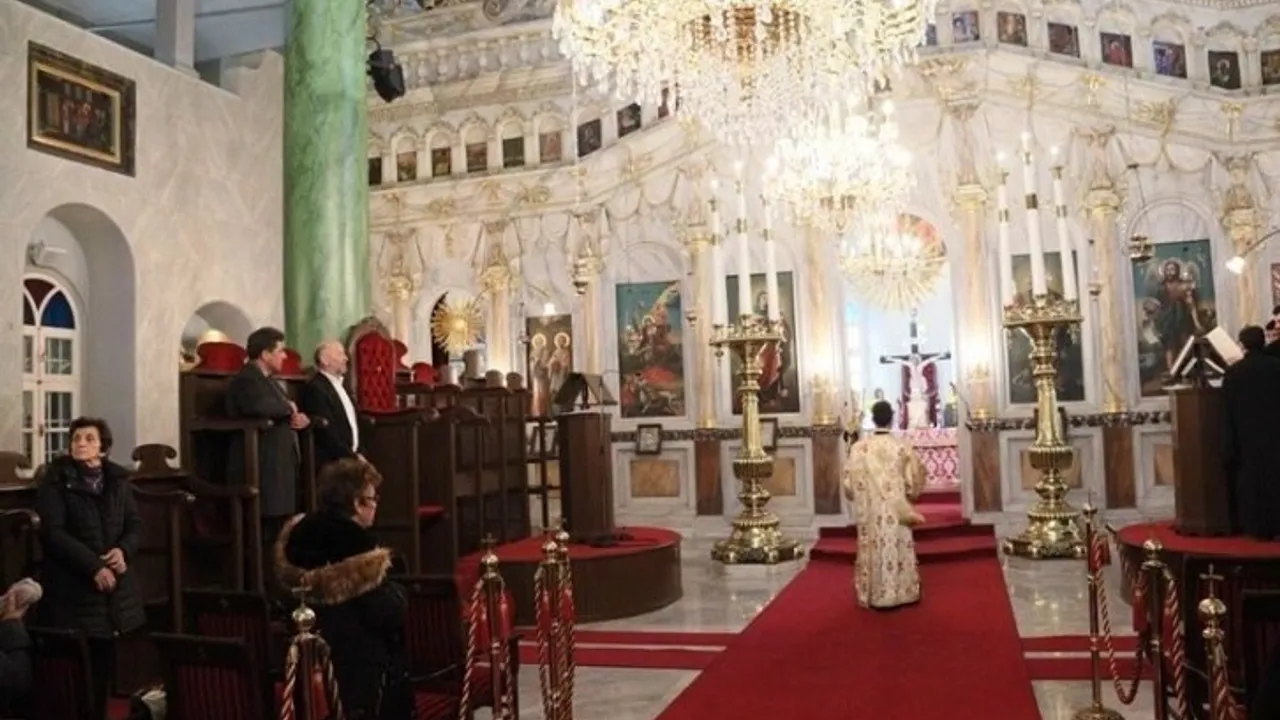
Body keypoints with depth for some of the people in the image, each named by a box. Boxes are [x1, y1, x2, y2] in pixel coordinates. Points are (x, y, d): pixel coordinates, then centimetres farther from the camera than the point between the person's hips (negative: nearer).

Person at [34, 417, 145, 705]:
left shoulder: (118, 480, 8)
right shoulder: (55, 481, -5)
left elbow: (135, 524, 10)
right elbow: (52, 532, -12)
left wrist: (124, 550, -12)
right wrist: (93, 566, -19)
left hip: (116, 585, 4)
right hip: (72, 587, -4)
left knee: (106, 660, 8)